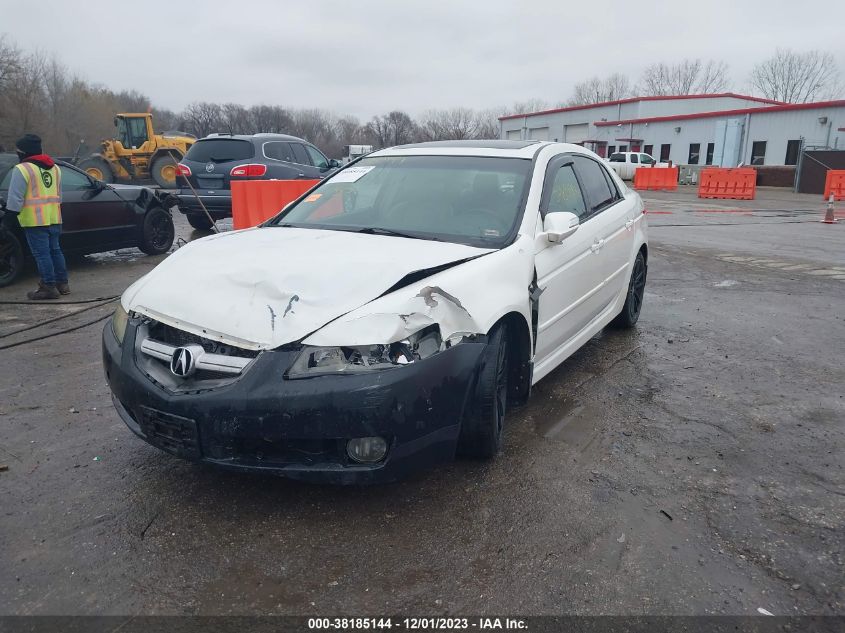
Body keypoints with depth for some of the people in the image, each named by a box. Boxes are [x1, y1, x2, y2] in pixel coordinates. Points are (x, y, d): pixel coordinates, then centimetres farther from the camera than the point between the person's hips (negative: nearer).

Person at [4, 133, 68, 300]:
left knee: (42, 253, -3)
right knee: (55, 250, 15)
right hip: (54, 218, 8)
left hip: (35, 220, -7)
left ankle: (49, 287, -1)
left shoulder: (22, 169, -10)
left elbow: (15, 198, -13)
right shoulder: (54, 168, 15)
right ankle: (62, 283, 19)